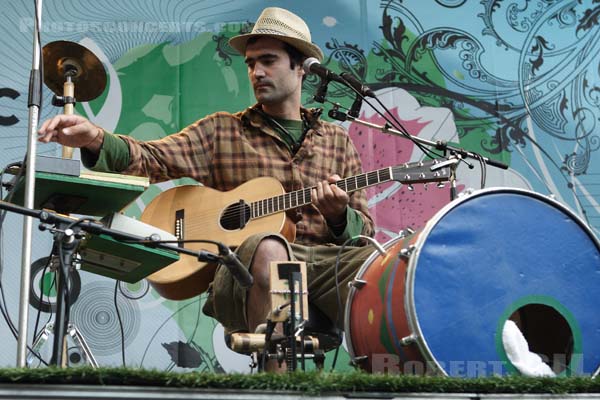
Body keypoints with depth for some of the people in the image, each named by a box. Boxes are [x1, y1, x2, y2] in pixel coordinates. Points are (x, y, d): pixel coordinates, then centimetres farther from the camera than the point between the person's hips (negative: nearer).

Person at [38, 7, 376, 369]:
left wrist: (339, 215, -7)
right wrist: (96, 140, -20)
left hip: (327, 258, 2)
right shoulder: (222, 131, 16)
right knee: (267, 248, -39)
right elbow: (153, 159, -1)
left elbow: (363, 229, 17)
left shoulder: (338, 141, 22)